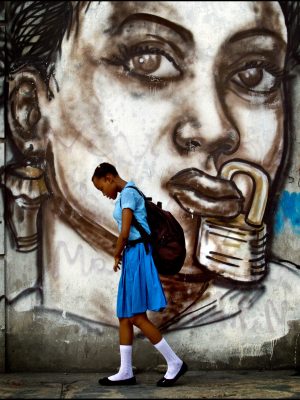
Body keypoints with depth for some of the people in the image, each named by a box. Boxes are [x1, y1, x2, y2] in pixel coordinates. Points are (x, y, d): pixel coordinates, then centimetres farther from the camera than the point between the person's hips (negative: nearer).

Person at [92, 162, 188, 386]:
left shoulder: (128, 193, -11)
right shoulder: (128, 194, 19)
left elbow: (124, 233, -18)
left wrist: (116, 255, -3)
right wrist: (122, 255, 5)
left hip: (137, 255, -10)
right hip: (132, 256, 10)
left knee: (137, 317, -9)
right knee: (124, 316, 9)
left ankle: (175, 363, -1)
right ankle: (126, 372, 13)